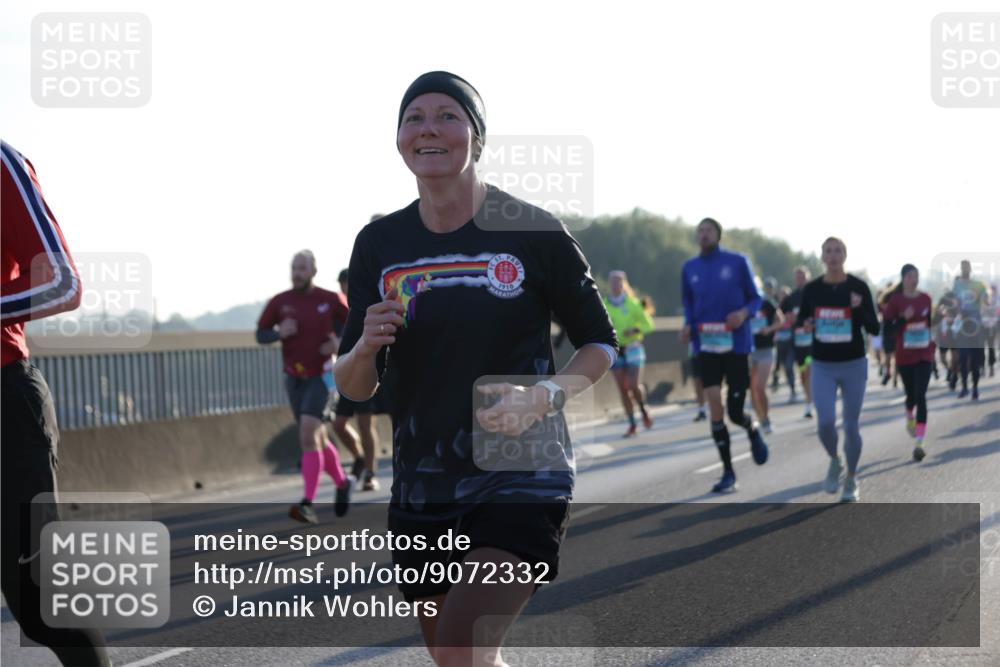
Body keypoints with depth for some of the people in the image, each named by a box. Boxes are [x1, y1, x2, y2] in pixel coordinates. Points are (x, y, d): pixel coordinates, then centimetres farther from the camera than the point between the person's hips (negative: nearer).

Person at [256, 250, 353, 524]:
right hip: (294, 378, 4)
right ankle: (341, 483, 39)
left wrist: (341, 342, -12)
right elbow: (260, 335, 2)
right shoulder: (280, 302, -1)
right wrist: (279, 333, -18)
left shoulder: (330, 300, -5)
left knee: (308, 436, -20)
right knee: (318, 439, 14)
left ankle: (308, 504, -22)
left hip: (320, 376, -4)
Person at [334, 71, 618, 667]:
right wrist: (365, 348, -14)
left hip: (522, 478, -5)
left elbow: (601, 343, 3)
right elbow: (354, 389, 8)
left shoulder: (532, 232, -6)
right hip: (422, 488, 5)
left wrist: (542, 396, -15)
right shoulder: (379, 244, 4)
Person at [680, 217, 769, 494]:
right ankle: (728, 473, 2)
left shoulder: (737, 262, -2)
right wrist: (688, 325, -3)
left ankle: (753, 430, 37)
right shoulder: (689, 268, 6)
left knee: (734, 412, -2)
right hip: (706, 346, 2)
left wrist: (744, 312, -18)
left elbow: (755, 298, 3)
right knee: (714, 406, -8)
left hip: (736, 345, -2)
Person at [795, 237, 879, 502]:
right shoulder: (811, 289, -2)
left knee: (851, 425, 4)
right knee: (825, 422, -14)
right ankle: (834, 462, 17)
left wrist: (859, 310, -26)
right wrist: (804, 324, -12)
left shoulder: (858, 287, -7)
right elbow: (801, 317, 12)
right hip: (823, 366, 1)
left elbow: (874, 328, -7)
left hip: (853, 364, -1)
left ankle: (851, 480, 23)